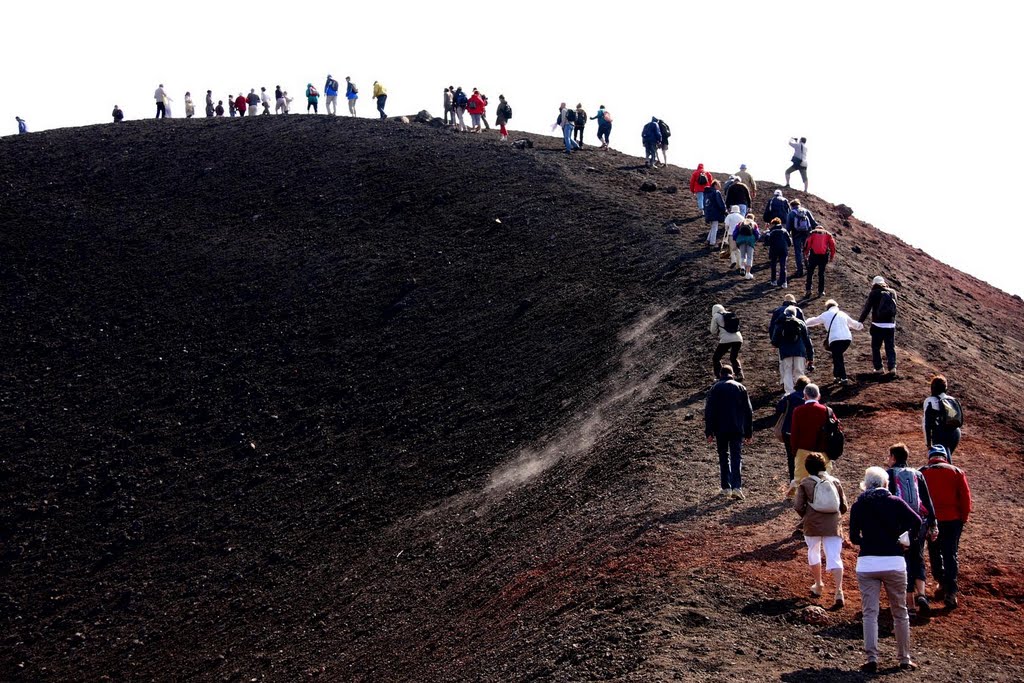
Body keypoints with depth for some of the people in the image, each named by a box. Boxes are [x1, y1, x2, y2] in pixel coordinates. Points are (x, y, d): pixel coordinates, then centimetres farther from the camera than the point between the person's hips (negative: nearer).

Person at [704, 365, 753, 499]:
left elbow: (709, 411, -3)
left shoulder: (715, 388, 2)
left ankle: (726, 488, 13)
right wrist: (749, 432, 11)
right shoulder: (741, 388, 6)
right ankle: (737, 487, -18)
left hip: (720, 429, 0)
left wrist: (709, 432, -1)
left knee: (723, 457, 12)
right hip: (737, 429, 0)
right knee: (737, 457, -3)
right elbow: (748, 411, 6)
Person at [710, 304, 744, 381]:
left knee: (716, 358, 12)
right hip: (738, 339, 5)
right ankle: (739, 375, 12)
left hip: (726, 340, -5)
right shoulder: (732, 315, 22)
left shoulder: (716, 316, 7)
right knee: (734, 358, 27)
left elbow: (713, 331, 11)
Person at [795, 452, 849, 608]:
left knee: (813, 553, 23)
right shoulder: (834, 481, 7)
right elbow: (843, 506, 8)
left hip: (813, 525, -1)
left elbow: (798, 506, -5)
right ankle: (839, 591, -18)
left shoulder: (805, 483, 0)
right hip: (833, 525, 1)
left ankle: (818, 585, 32)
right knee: (834, 557, -4)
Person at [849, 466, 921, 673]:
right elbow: (917, 522, -13)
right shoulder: (895, 502, -1)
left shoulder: (858, 505, 4)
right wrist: (907, 538, 5)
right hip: (894, 562, 0)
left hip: (867, 564, 1)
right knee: (900, 613, 12)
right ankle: (904, 659, 17)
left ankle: (872, 658, -7)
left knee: (869, 613, 3)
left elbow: (854, 538, 4)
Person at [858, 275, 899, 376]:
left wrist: (860, 321, -1)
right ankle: (892, 366, -3)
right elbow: (897, 298, 25)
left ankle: (878, 367, 8)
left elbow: (867, 308, -7)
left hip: (877, 325, -3)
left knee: (876, 347, 10)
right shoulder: (892, 293, 4)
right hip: (890, 324, 3)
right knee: (890, 347, 10)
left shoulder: (874, 293, -7)